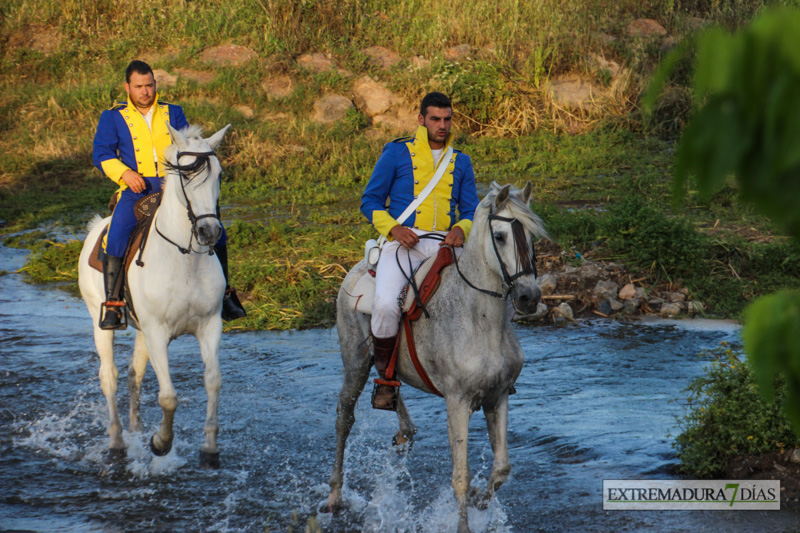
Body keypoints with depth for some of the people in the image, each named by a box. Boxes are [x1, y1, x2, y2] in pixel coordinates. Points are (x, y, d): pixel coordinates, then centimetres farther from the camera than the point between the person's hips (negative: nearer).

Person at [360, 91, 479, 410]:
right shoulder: (397, 154, 8)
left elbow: (471, 211, 16)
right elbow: (370, 201, 8)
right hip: (403, 243, -3)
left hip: (444, 246, 3)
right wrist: (393, 228, -11)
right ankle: (386, 376, -8)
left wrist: (461, 230, -8)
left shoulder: (460, 163, 18)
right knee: (386, 305, -31)